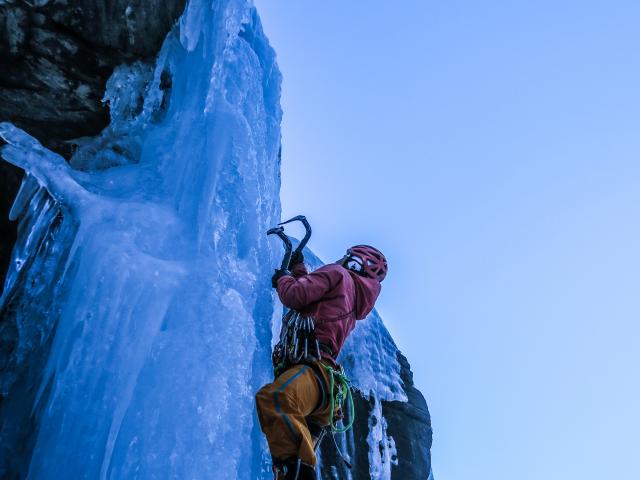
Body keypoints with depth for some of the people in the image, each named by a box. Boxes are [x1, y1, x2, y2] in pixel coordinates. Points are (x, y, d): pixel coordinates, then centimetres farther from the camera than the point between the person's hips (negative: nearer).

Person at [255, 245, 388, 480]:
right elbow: (310, 297, 49)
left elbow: (295, 296, -4)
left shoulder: (339, 274, 9)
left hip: (313, 368, -11)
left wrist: (283, 278, 18)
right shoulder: (354, 303, 35)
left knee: (273, 398, -39)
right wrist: (298, 268, 55)